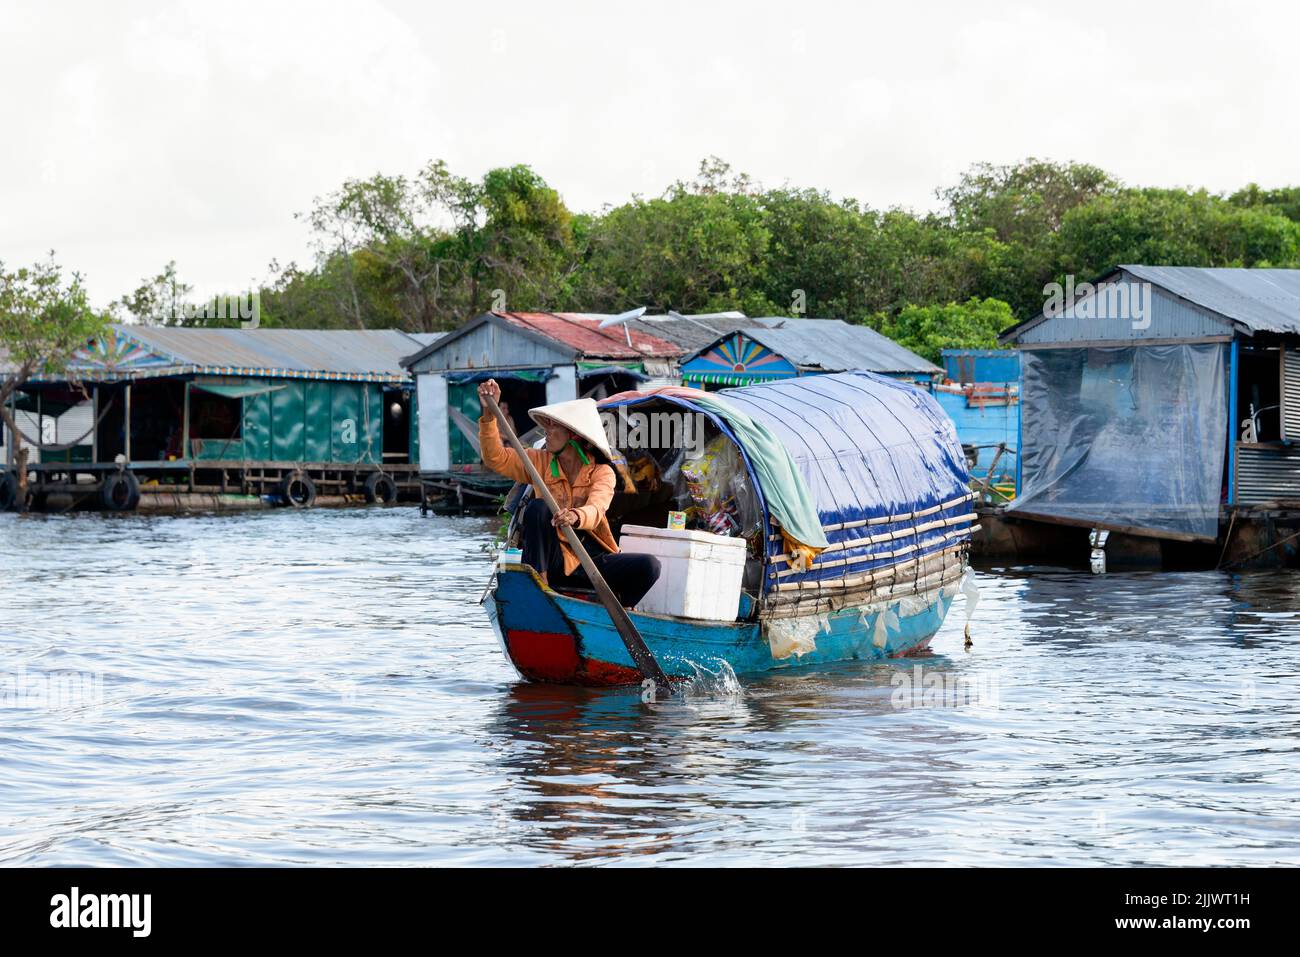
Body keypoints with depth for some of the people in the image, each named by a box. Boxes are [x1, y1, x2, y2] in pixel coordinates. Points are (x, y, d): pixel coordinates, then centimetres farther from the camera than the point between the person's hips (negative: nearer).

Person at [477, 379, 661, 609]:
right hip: (554, 561, 1)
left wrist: (576, 517, -46)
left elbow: (595, 510, -22)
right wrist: (489, 413, -14)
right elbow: (496, 459, -3)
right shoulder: (541, 462, 7)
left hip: (592, 560, -1)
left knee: (649, 566, -24)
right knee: (537, 508, -25)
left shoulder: (602, 472, -3)